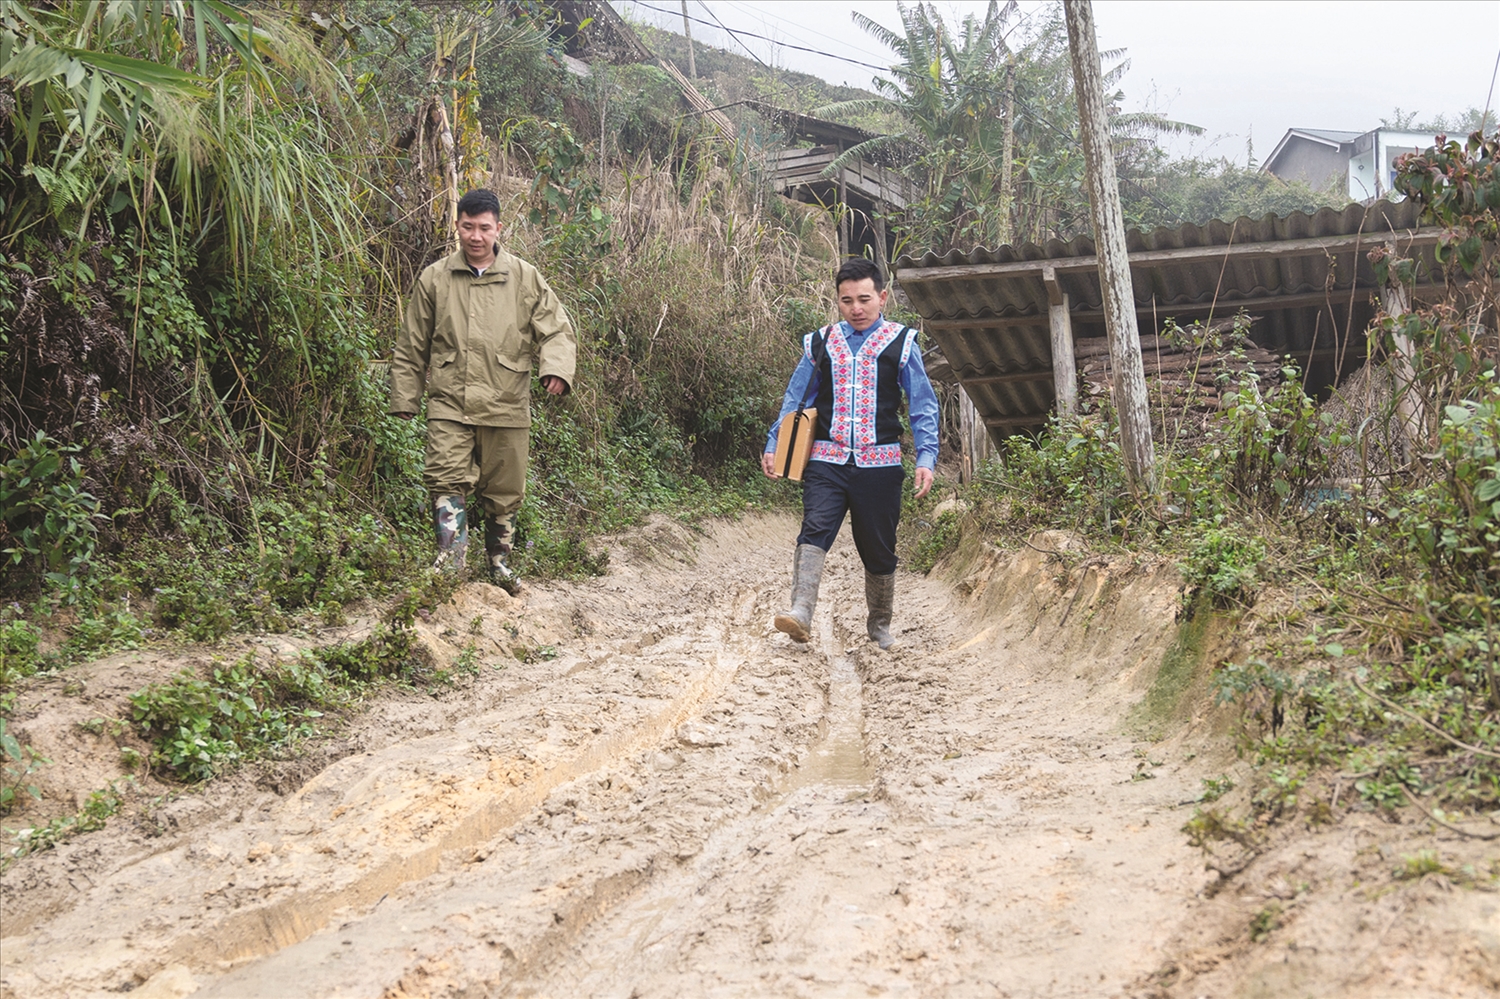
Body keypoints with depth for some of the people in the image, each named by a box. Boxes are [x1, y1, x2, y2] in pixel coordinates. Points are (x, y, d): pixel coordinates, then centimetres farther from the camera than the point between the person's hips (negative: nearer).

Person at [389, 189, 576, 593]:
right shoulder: (434, 279, 7)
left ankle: (499, 562, 26)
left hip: (507, 407, 1)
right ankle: (451, 559, -15)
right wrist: (403, 398, 11)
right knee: (447, 479, -17)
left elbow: (557, 331, 4)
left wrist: (556, 367, -17)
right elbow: (412, 346, 13)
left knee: (504, 491, 9)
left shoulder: (526, 278, 5)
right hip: (449, 405, 0)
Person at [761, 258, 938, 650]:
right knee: (814, 530, -21)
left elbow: (923, 405, 4)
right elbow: (794, 400, 16)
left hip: (879, 464, 0)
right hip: (826, 461, 1)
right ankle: (800, 614, -32)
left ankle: (880, 625, 26)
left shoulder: (901, 343, 5)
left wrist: (926, 458, -6)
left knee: (879, 549, 8)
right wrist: (773, 445, 8)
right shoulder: (820, 344, 10)